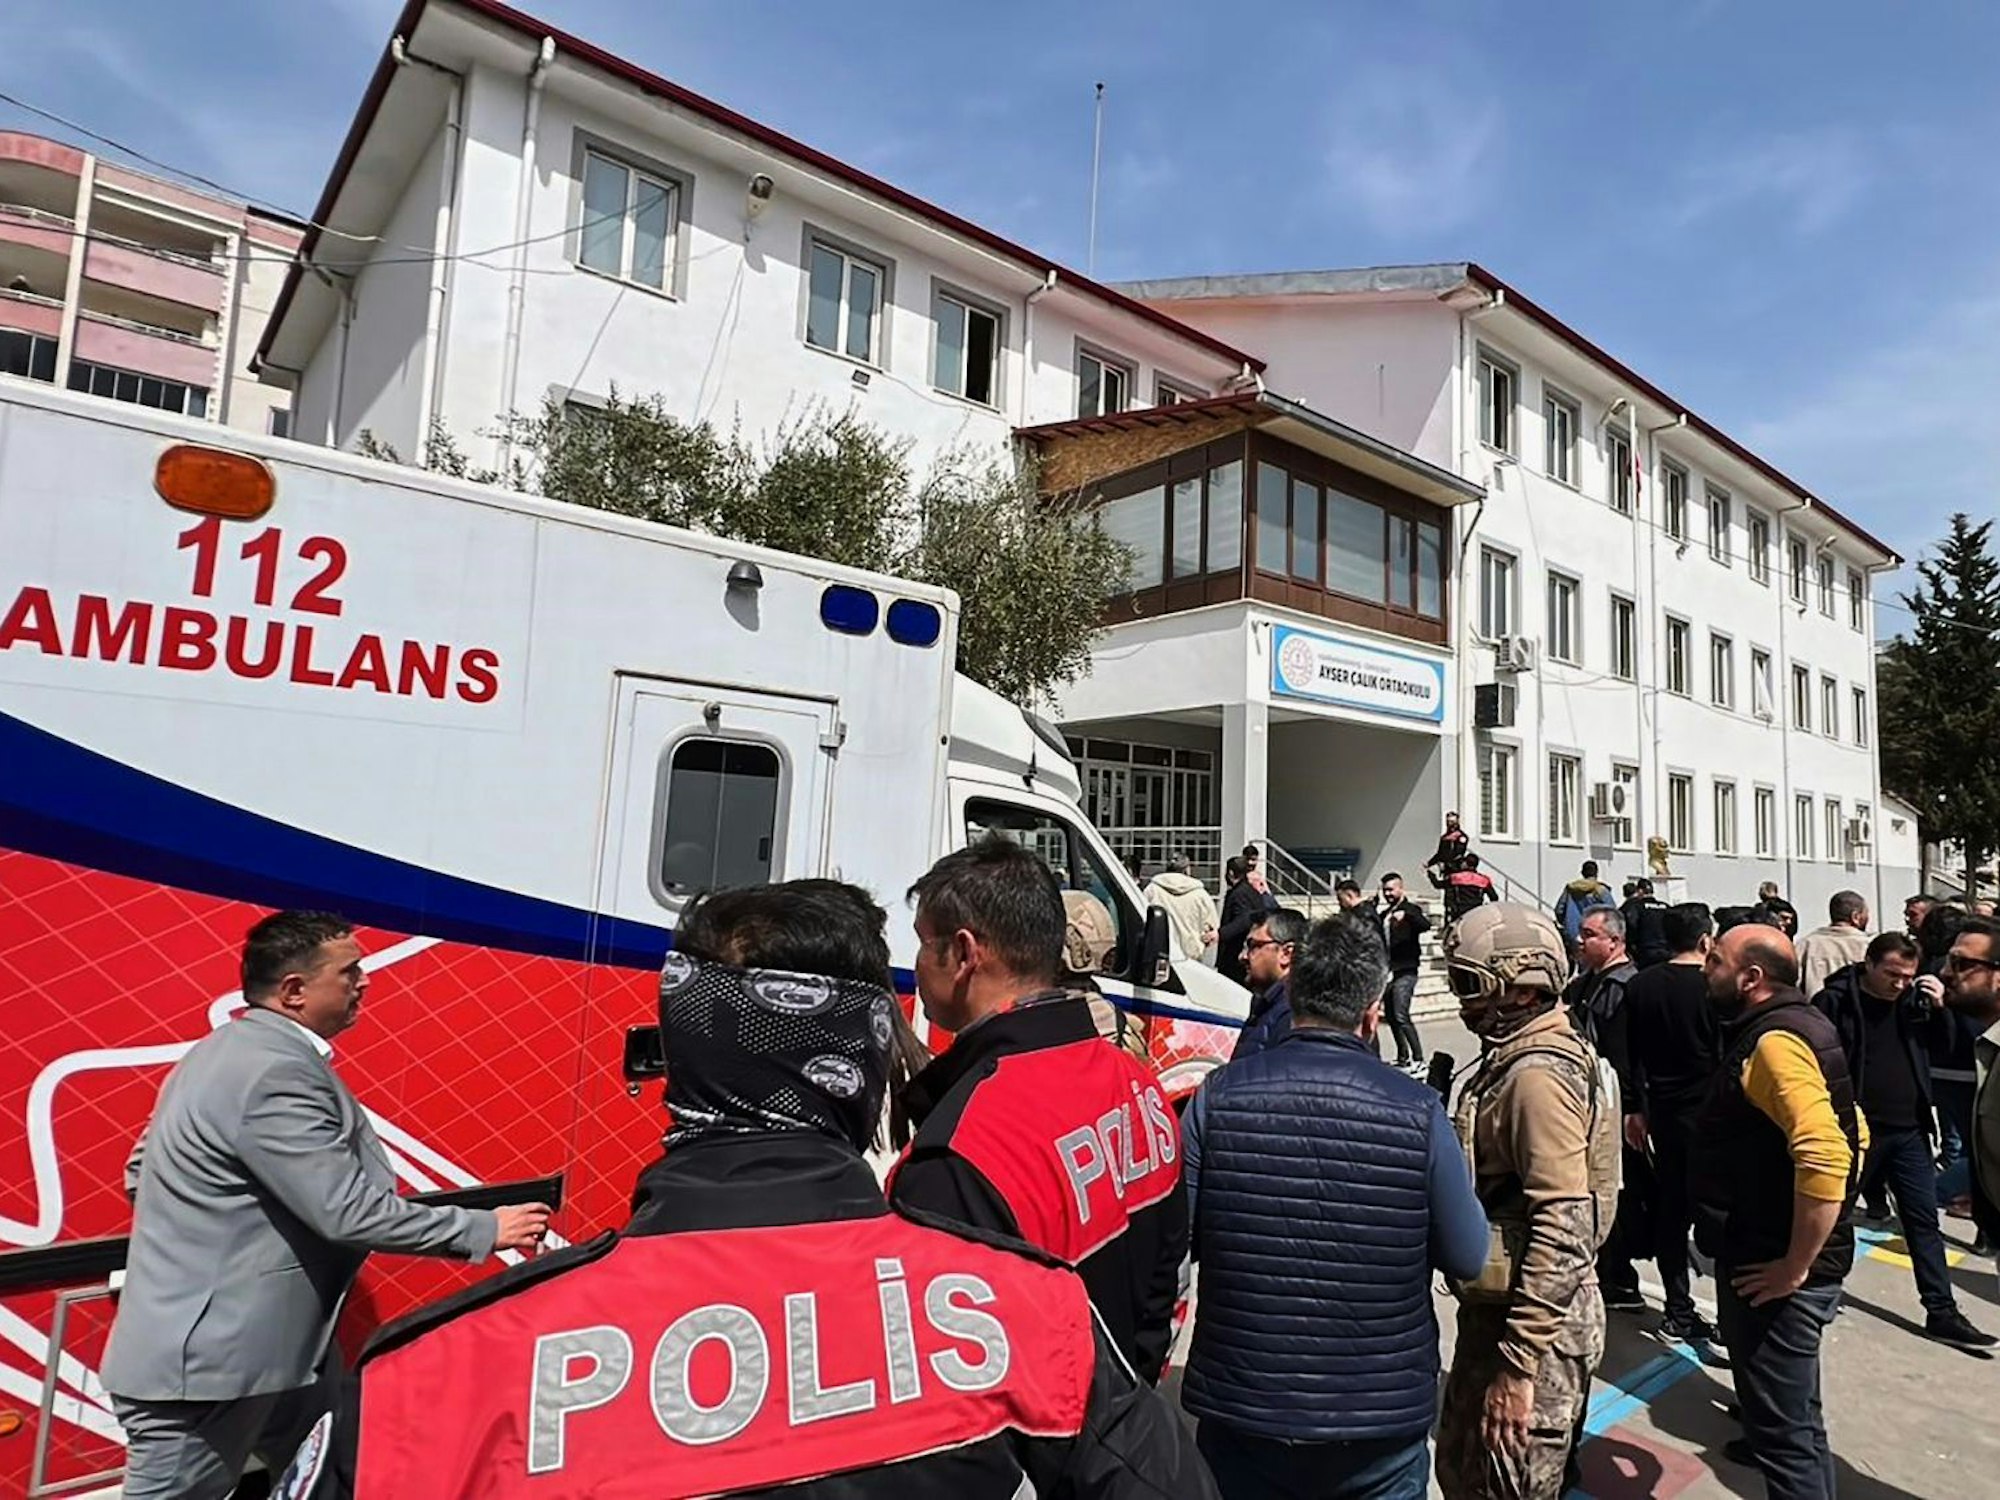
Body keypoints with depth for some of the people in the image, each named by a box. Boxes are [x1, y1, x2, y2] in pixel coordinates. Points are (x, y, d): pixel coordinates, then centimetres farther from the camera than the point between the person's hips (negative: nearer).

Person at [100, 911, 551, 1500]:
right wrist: (485, 1229, -20)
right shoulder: (277, 1071, -26)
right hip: (204, 1361, -10)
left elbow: (141, 1169, 18)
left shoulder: (226, 1050, 8)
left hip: (236, 1345, 10)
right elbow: (349, 1211, -27)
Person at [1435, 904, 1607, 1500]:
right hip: (1495, 1312, 9)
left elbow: (1563, 1232, -28)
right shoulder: (1517, 1057, 8)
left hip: (1531, 1325, -9)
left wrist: (1517, 1367, -25)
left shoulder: (1538, 1075, -23)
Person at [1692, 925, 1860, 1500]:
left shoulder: (1774, 1041, -21)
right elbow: (1851, 1133, 20)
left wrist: (1796, 1266, -23)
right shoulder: (1792, 1026, 11)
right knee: (1794, 1417, 24)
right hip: (1769, 1255, 10)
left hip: (1772, 1270, -10)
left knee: (1783, 1431, 2)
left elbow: (1825, 1158, -32)